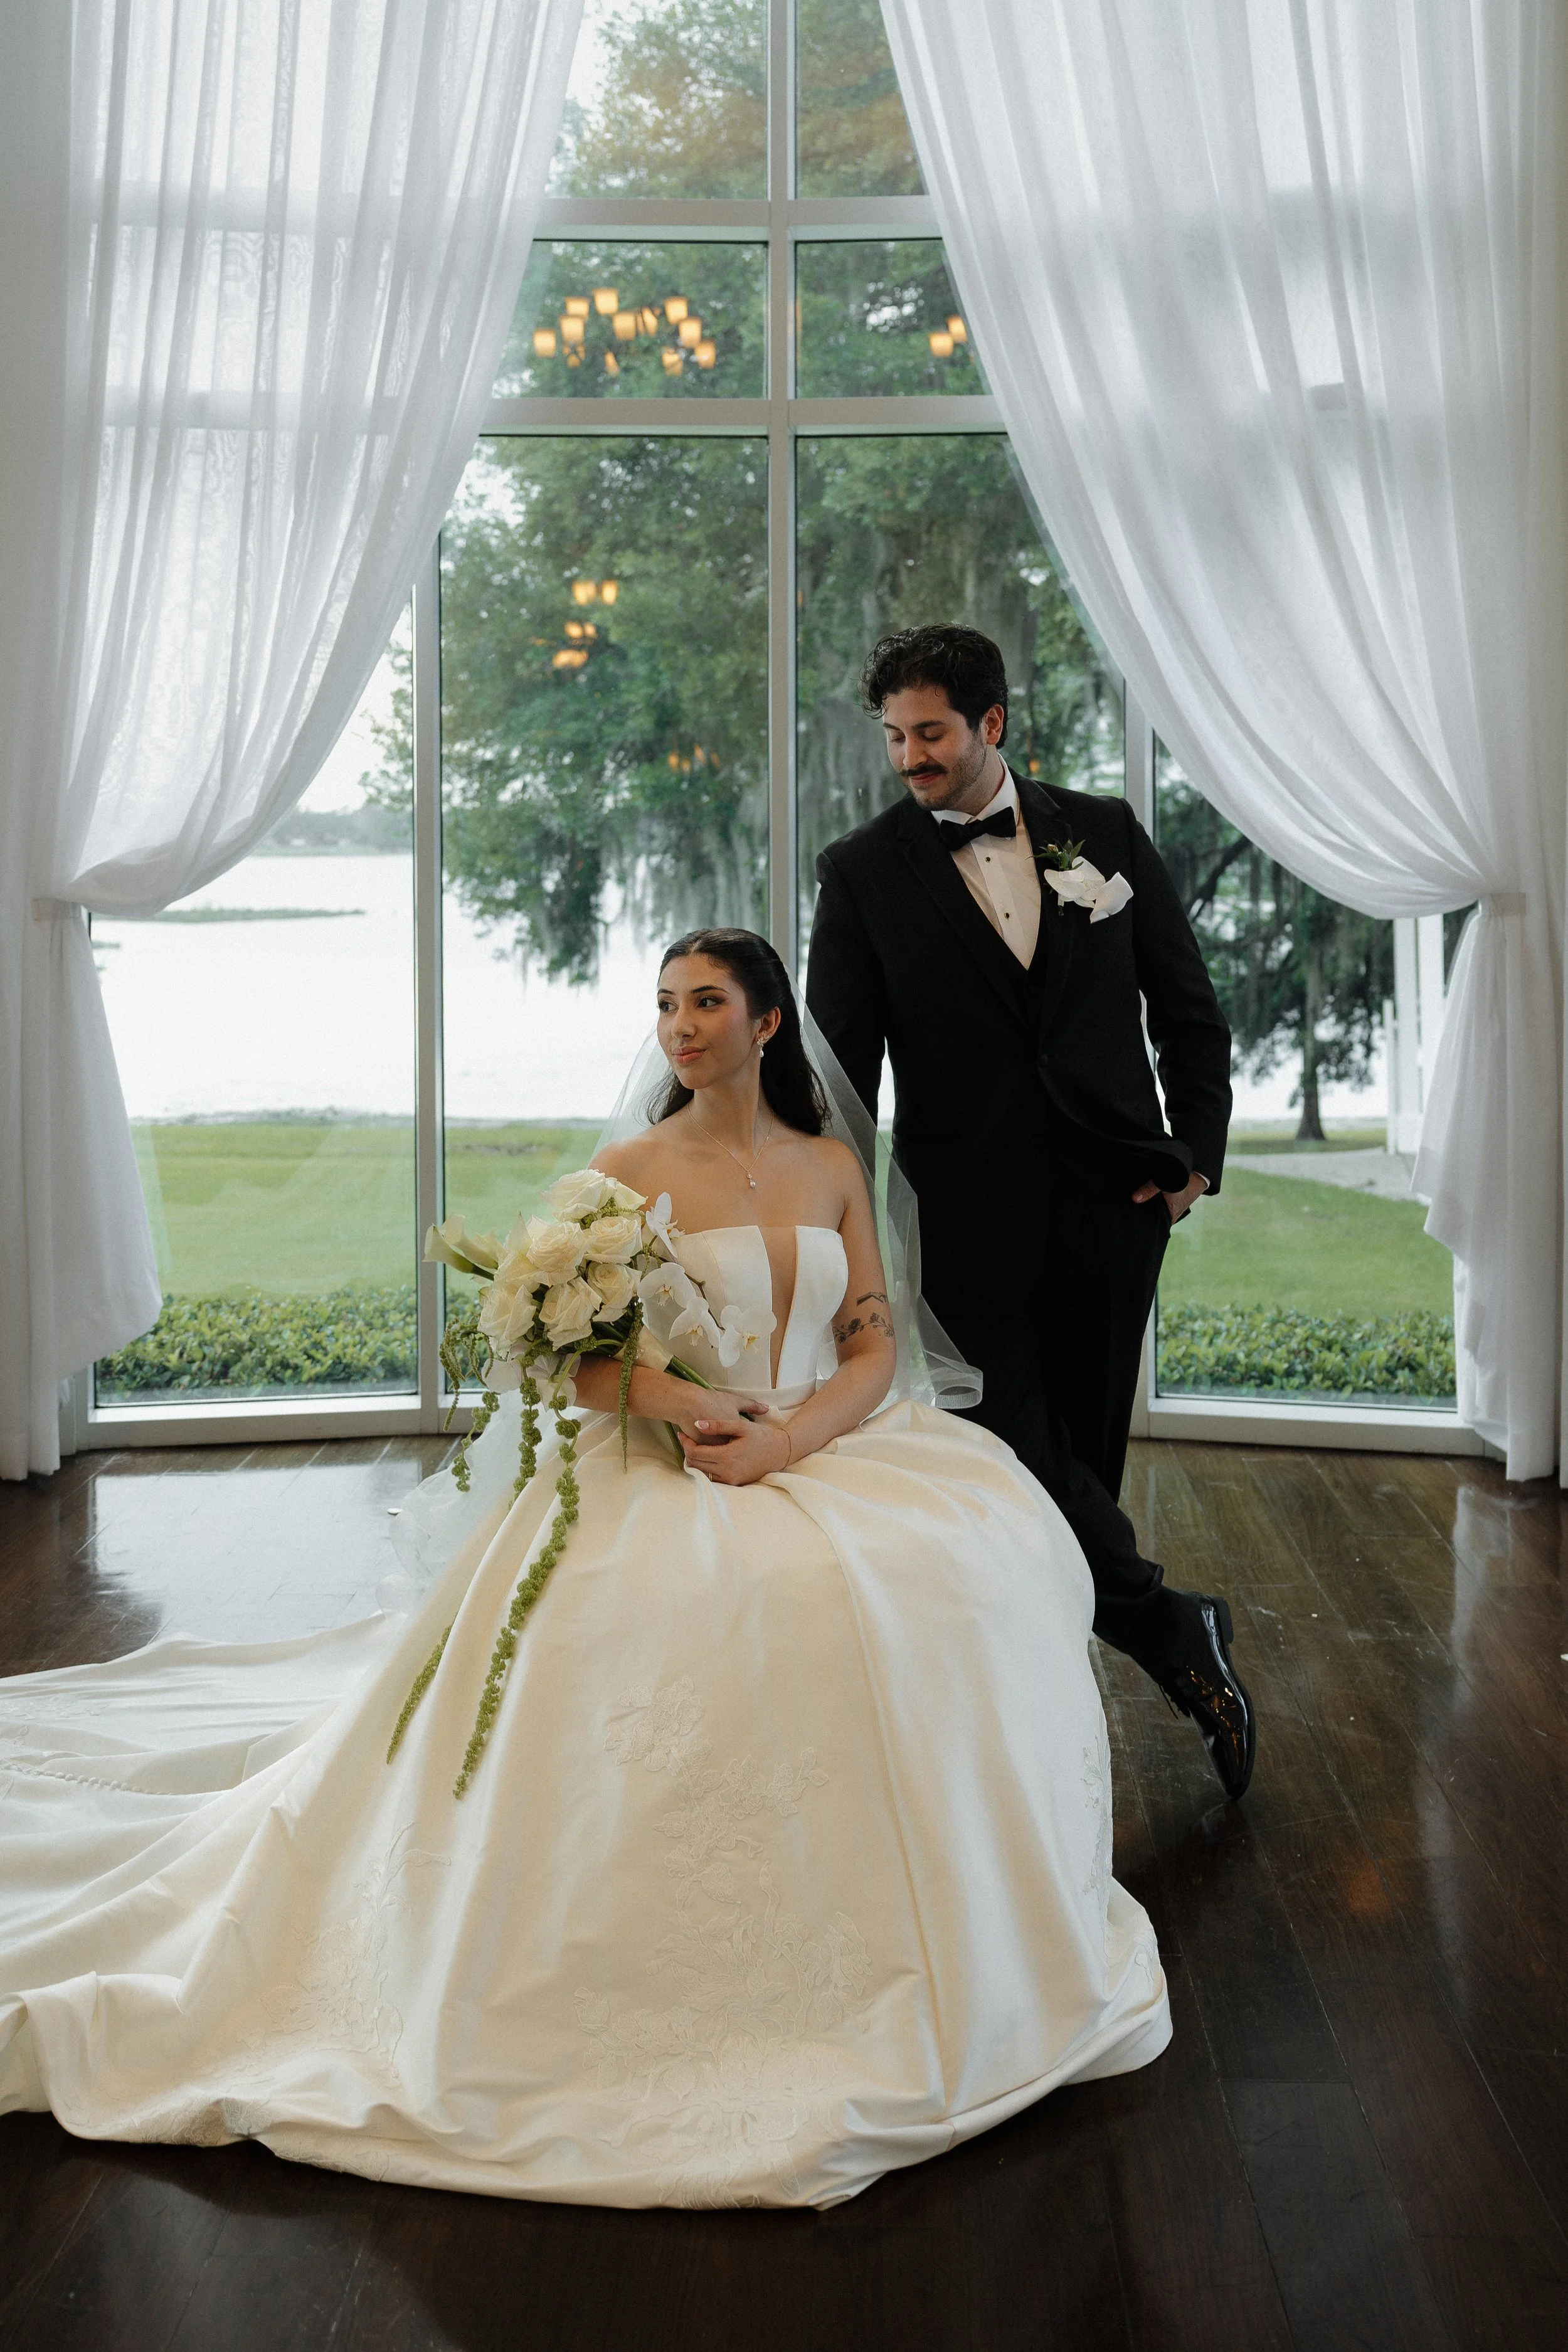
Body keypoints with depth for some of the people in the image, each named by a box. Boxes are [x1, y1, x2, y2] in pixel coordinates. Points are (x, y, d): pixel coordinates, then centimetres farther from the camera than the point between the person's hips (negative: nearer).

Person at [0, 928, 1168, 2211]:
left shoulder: (833, 1167, 11)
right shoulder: (629, 1169, 1)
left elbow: (877, 1348, 5)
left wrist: (790, 1435, -14)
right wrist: (679, 1397, -23)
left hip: (826, 1446, 4)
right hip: (660, 1471, -3)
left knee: (975, 1558, -23)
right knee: (705, 1607, -35)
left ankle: (926, 1901, -1)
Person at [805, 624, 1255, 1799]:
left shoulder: (1104, 832, 6)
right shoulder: (863, 871, 0)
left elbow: (1190, 1008, 12)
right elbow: (841, 1064, 0)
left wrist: (1198, 1154, 4)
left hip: (1111, 1204, 2)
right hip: (968, 1213, -2)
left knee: (1085, 1448, 7)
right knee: (1014, 1446, -8)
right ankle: (1174, 1629, 9)